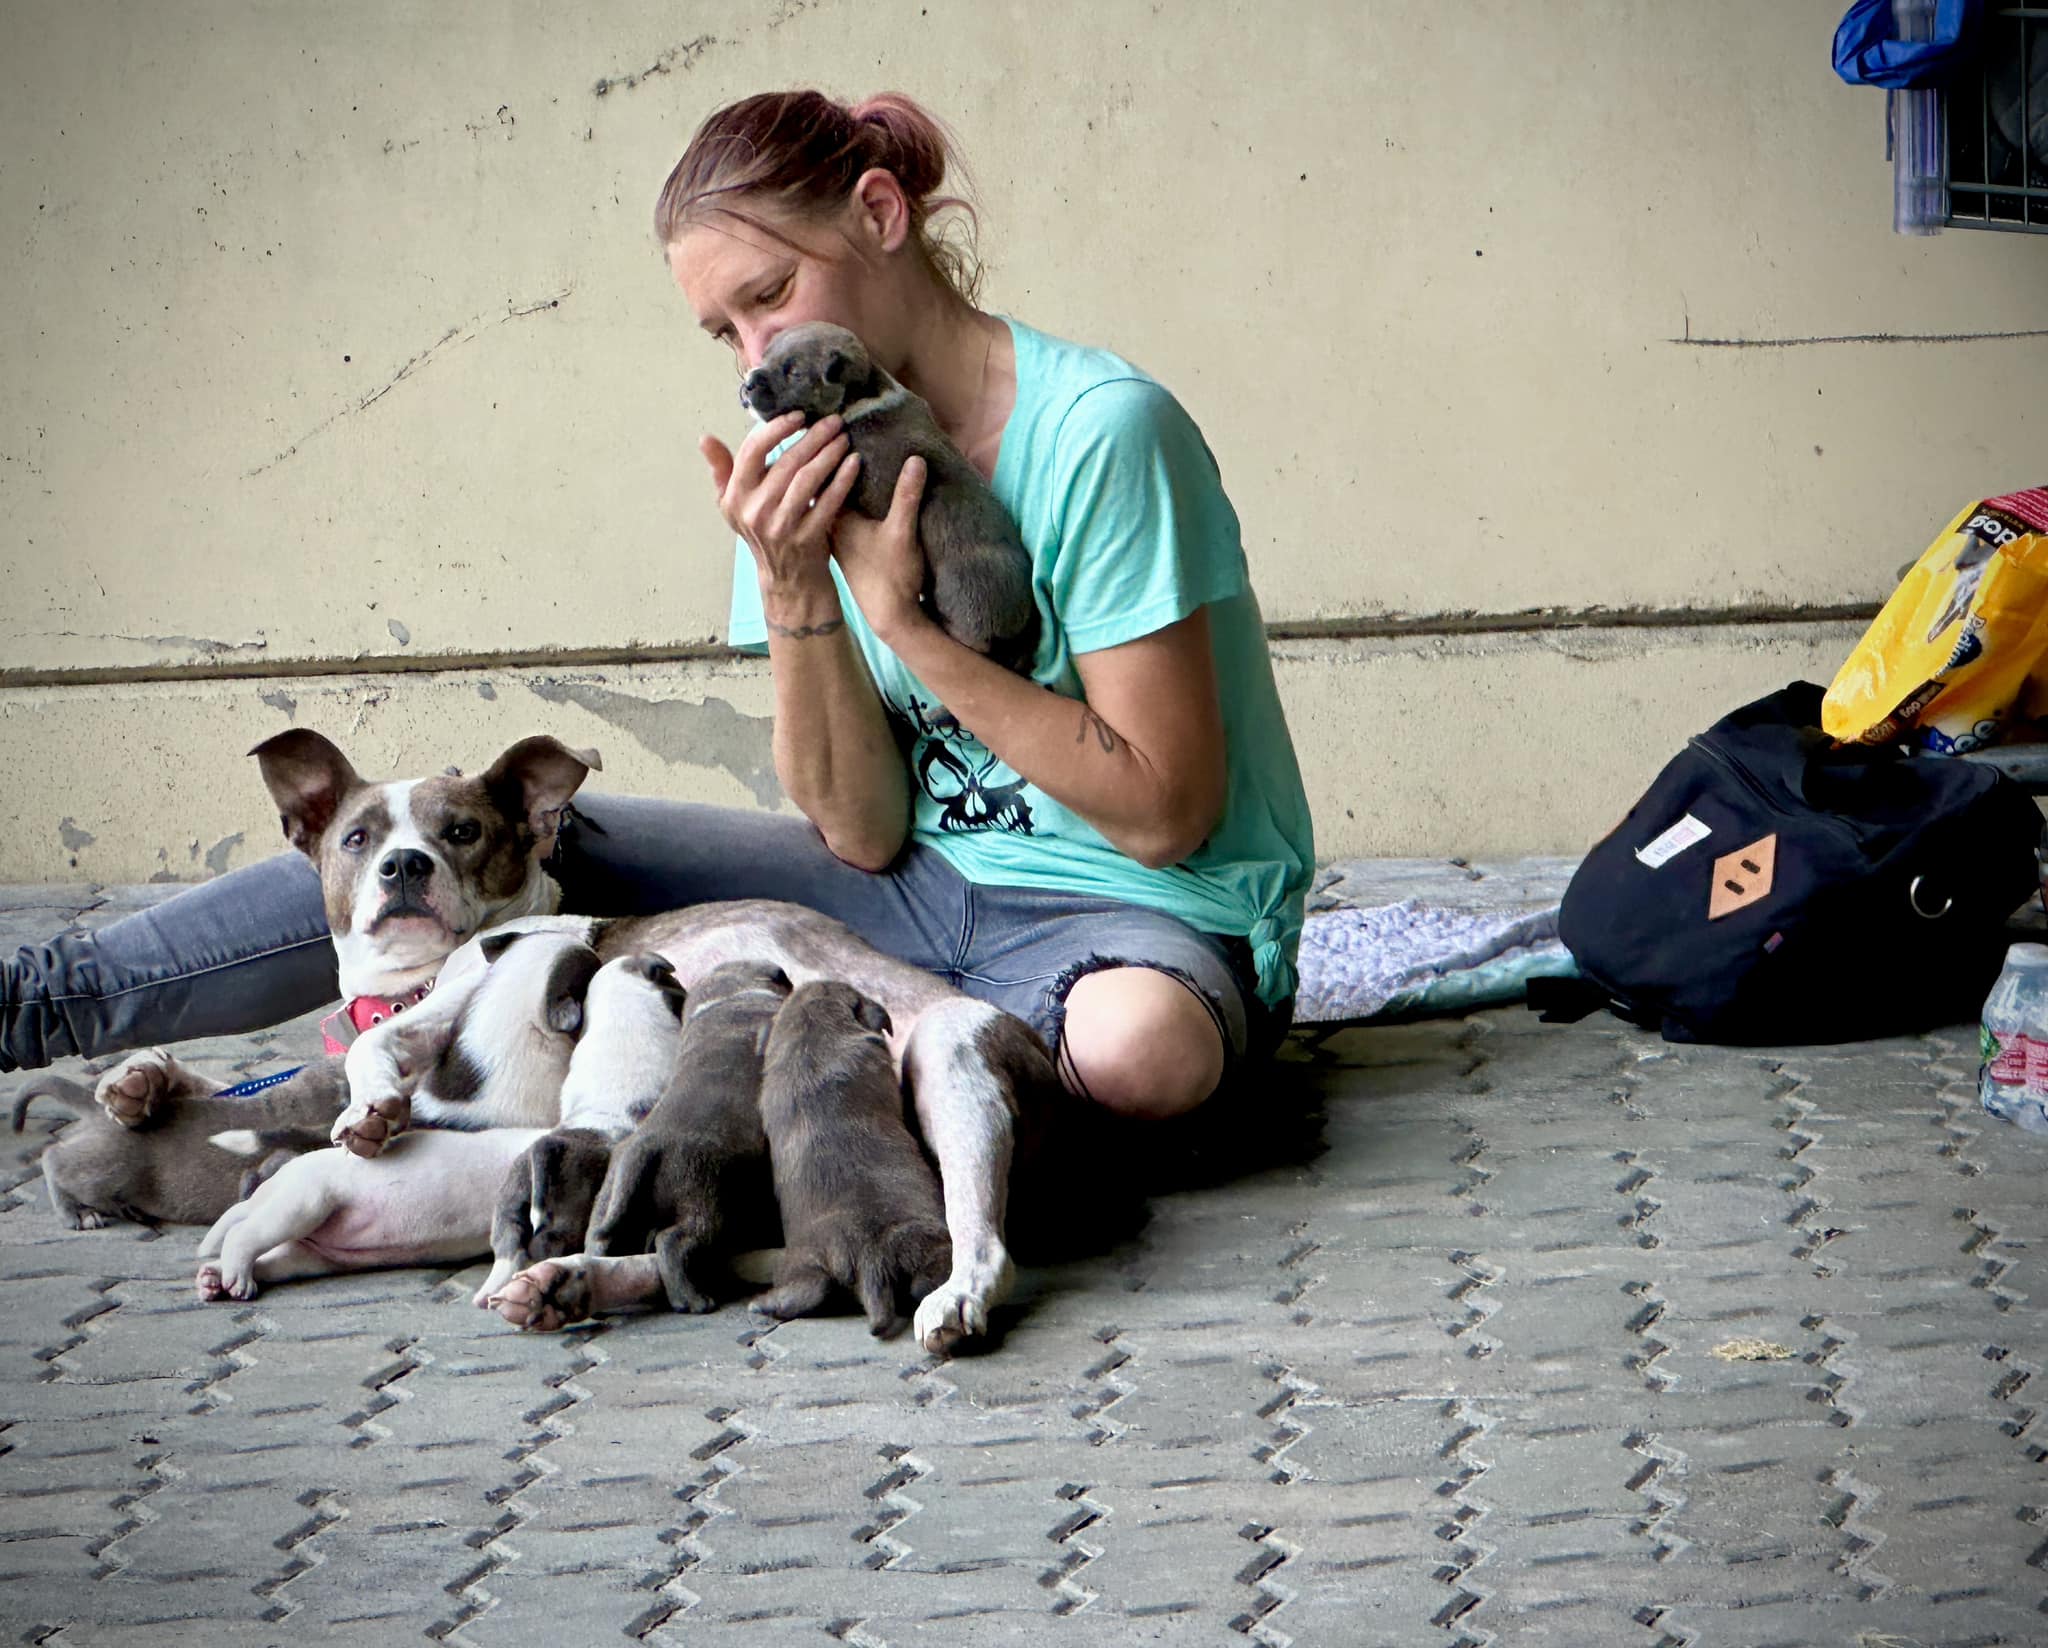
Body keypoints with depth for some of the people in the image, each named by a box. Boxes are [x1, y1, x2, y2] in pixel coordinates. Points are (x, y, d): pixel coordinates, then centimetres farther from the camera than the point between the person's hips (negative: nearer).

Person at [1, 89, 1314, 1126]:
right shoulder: (816, 459, 2)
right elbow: (864, 833, -3)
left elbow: (1164, 811, -18)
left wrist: (901, 618, -21)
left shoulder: (1102, 431, -18)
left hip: (1156, 915, -5)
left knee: (1144, 1044, -41)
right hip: (931, 888, 5)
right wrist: (792, 592, -18)